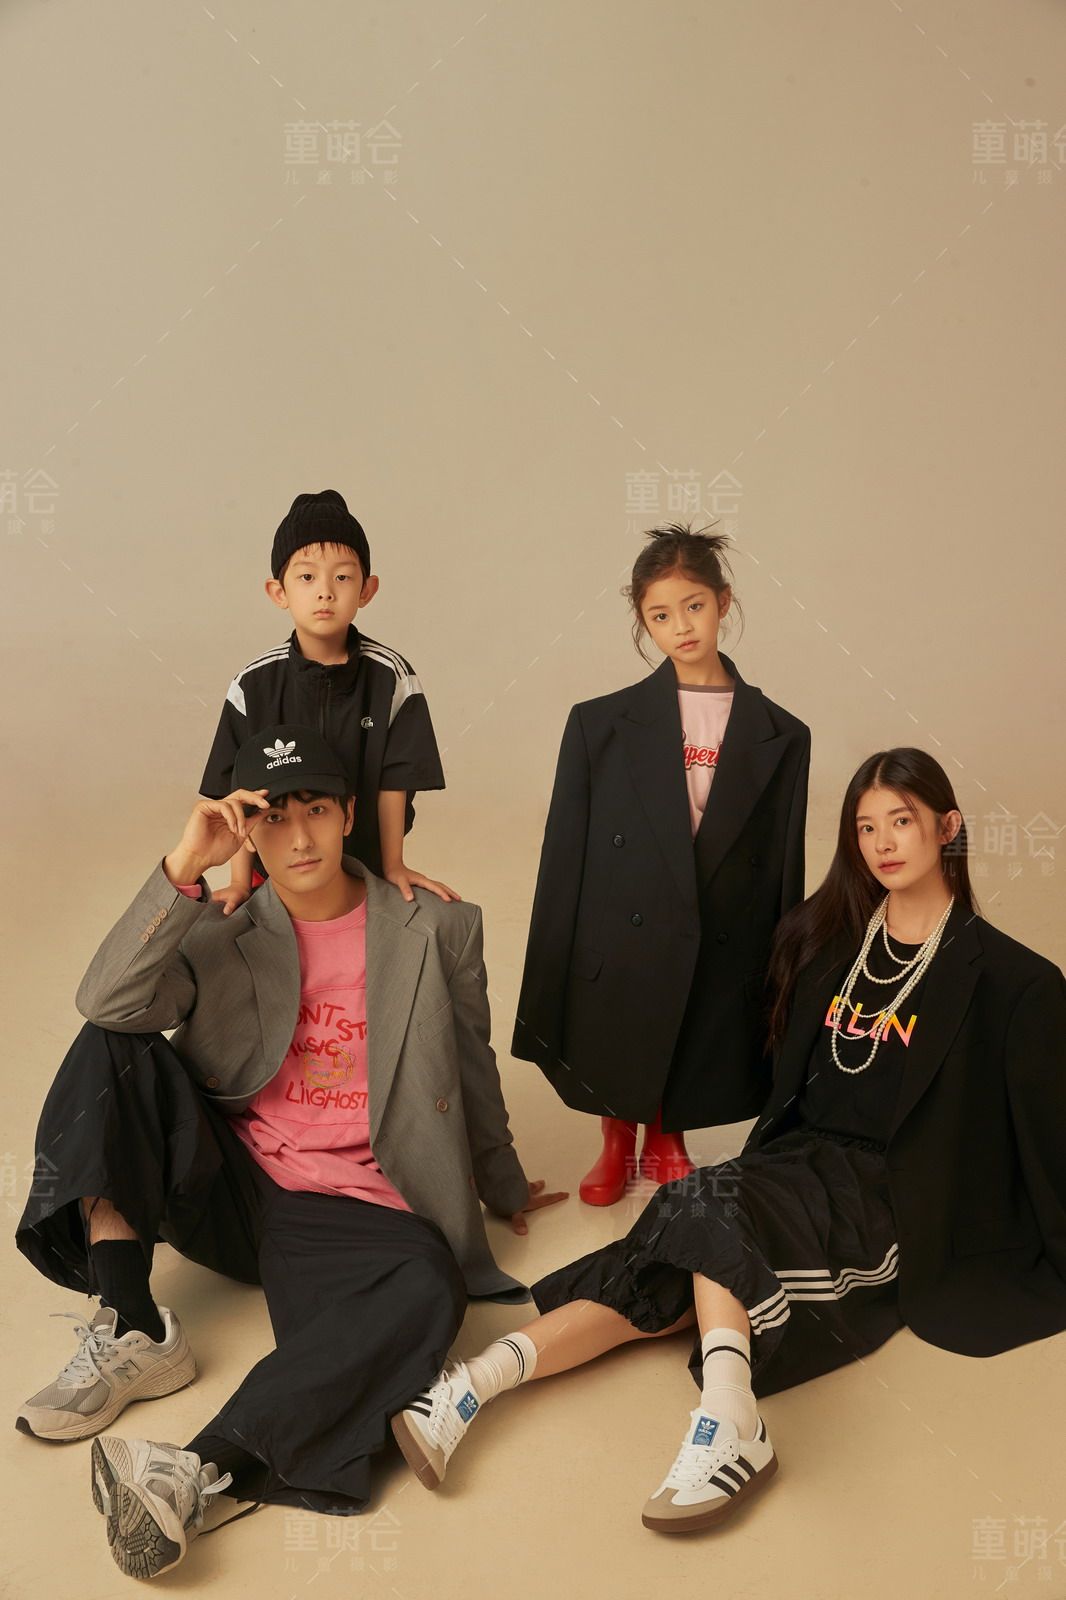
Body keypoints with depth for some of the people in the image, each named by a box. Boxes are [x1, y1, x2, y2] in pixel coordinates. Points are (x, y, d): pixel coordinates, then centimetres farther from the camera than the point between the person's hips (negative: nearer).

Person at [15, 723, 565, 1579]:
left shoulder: (436, 929, 2)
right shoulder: (223, 936, 3)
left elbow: (471, 1067, 14)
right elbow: (107, 1003, -15)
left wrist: (506, 1187, 24)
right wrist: (184, 866, -23)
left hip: (351, 1209, -2)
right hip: (222, 1185, 3)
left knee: (427, 1289, -35)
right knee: (113, 1052, -16)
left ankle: (205, 1474, -42)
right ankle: (132, 1334, -17)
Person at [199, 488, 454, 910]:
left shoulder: (391, 677, -11)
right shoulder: (254, 685, -10)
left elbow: (393, 782, -6)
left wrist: (392, 866, -3)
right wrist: (241, 881, -7)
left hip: (365, 873, 0)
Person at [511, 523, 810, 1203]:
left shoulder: (781, 736, 0)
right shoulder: (600, 724, -3)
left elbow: (785, 873, 3)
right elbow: (563, 861, -3)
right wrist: (549, 997, -4)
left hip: (721, 962, 1)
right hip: (619, 960, 0)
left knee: (688, 1086, 14)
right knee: (614, 1072, 16)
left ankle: (666, 1144, 45)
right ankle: (617, 1143, 47)